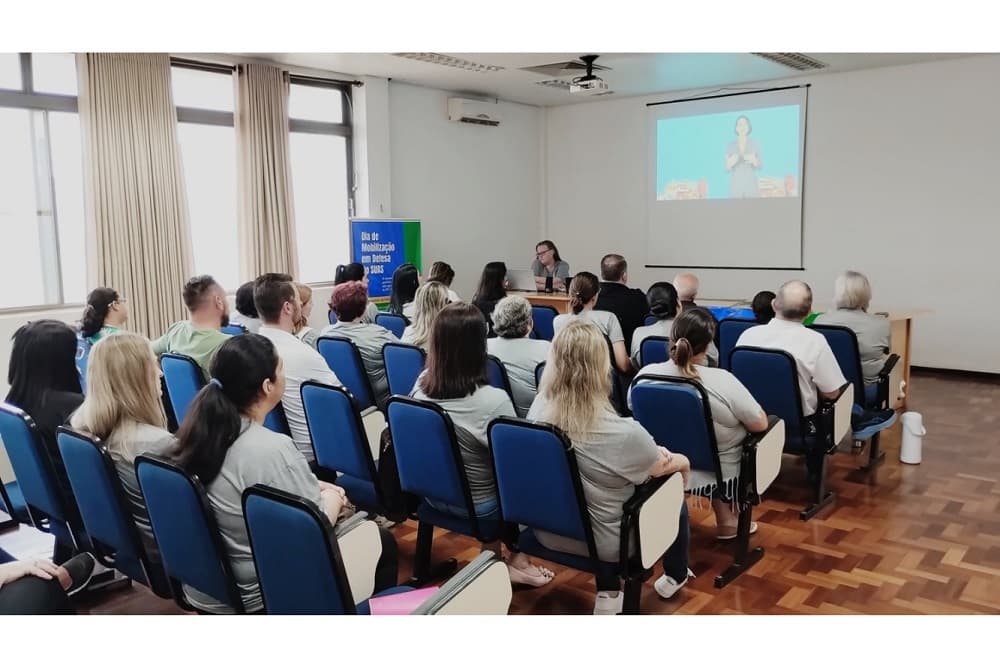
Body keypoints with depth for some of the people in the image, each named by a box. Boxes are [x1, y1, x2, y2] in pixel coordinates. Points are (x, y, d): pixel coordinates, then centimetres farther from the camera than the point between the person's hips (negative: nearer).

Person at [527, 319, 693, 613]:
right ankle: (674, 577, 47)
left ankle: (608, 594, 33)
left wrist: (653, 452, 11)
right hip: (600, 541, -4)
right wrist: (683, 462, 15)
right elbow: (664, 466, -8)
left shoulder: (538, 410, -16)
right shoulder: (623, 433, -32)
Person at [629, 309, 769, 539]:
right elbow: (760, 424, -16)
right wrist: (734, 416, 6)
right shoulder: (722, 381, -27)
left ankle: (724, 517, 36)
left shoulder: (645, 374, -14)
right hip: (717, 475, -4)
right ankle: (728, 520, 34)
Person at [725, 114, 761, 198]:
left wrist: (754, 161, -13)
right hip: (735, 185, 0)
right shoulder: (730, 145, 7)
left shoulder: (755, 144, 6)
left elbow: (759, 166, 8)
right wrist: (730, 163, -14)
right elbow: (727, 168, 7)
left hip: (751, 185, 0)